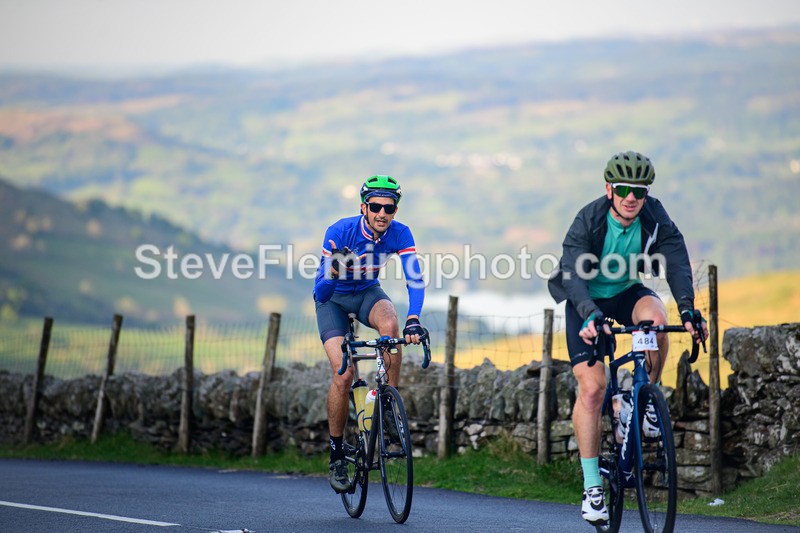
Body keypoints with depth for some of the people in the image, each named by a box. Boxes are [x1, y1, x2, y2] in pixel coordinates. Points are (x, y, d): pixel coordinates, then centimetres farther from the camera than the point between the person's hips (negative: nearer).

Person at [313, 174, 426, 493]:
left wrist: (413, 320, -47)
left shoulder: (399, 234, -22)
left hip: (368, 293, 2)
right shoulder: (340, 232, -30)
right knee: (343, 374, -18)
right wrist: (331, 272, -53)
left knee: (390, 324, -34)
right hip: (333, 299, -2)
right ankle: (336, 454, -2)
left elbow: (415, 279, -30)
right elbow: (321, 293, -30)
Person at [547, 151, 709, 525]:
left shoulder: (656, 218, -19)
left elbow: (677, 262, -28)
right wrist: (590, 316, -53)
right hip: (587, 301, -2)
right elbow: (574, 271, -37)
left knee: (655, 317, -34)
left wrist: (688, 311, -44)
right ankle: (592, 487, -8)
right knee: (592, 388, -15)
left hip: (627, 292, 2)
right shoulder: (588, 221, -26)